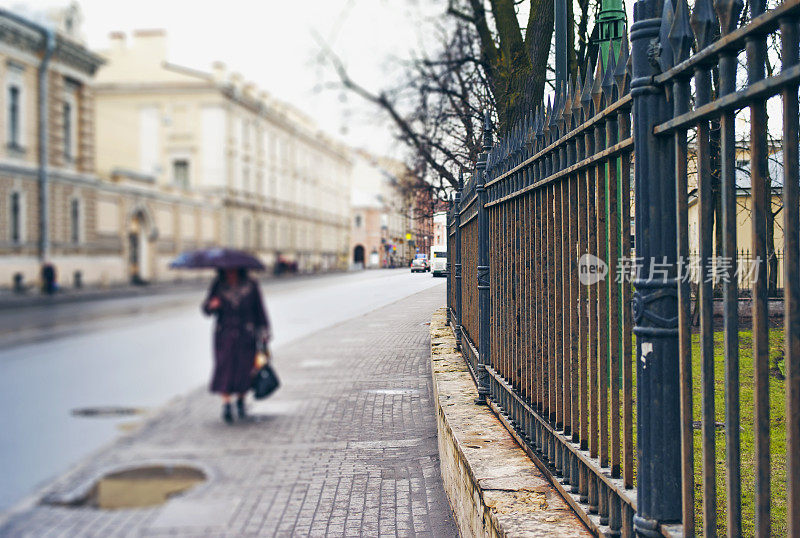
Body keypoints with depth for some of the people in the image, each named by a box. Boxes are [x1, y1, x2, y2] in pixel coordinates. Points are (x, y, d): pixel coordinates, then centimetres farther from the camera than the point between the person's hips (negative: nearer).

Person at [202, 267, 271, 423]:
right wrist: (211, 306, -17)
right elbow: (206, 308, 7)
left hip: (245, 336, 0)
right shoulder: (218, 285, 3)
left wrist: (264, 332, 4)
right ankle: (226, 405, -14)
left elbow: (259, 310, 6)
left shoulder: (250, 285, 1)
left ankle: (241, 401, 24)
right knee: (224, 366, -12)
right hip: (224, 335, 0)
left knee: (244, 368, 2)